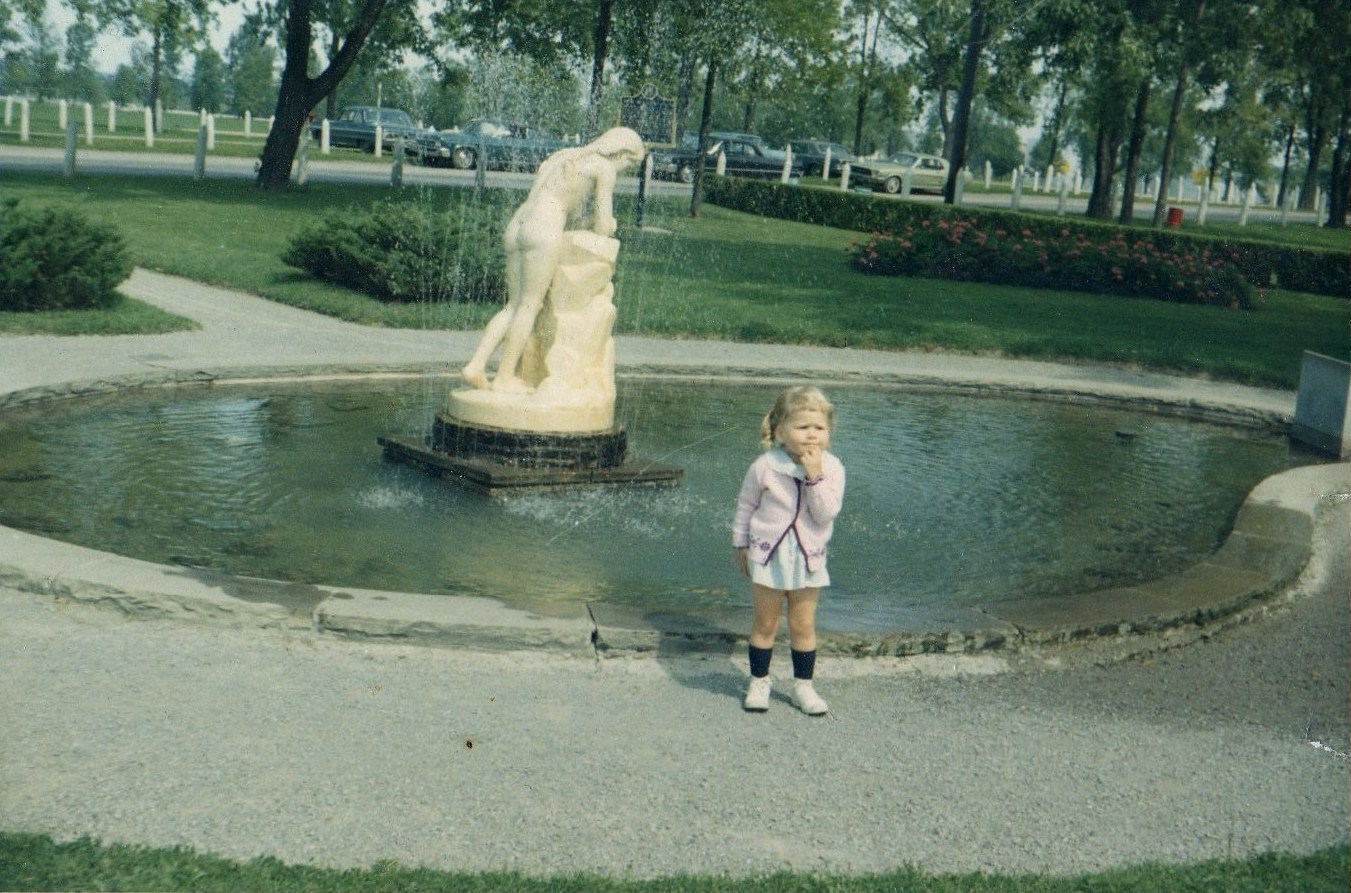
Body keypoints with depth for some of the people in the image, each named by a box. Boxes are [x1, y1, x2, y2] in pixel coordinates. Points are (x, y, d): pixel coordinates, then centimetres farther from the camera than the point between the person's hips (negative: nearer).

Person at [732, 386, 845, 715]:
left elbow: (826, 514, -19)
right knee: (764, 624, 10)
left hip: (808, 558, 1)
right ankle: (759, 682, 25)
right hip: (768, 555, -1)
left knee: (803, 626, 11)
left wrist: (815, 478, -28)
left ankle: (803, 685, 24)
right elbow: (746, 506, 1)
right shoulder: (765, 466, -13)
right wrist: (741, 545, 6)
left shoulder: (831, 468, -10)